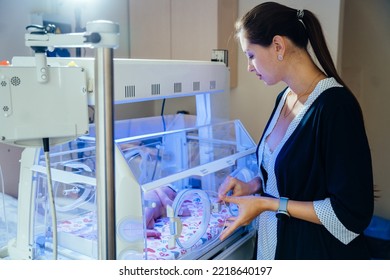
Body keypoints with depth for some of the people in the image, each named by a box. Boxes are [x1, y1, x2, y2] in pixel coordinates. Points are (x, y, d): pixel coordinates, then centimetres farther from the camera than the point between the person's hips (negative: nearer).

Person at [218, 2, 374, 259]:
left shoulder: (336, 106, -24)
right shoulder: (284, 97, 1)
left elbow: (353, 213, -24)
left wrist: (268, 204, -22)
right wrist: (252, 186, -4)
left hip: (321, 252, -7)